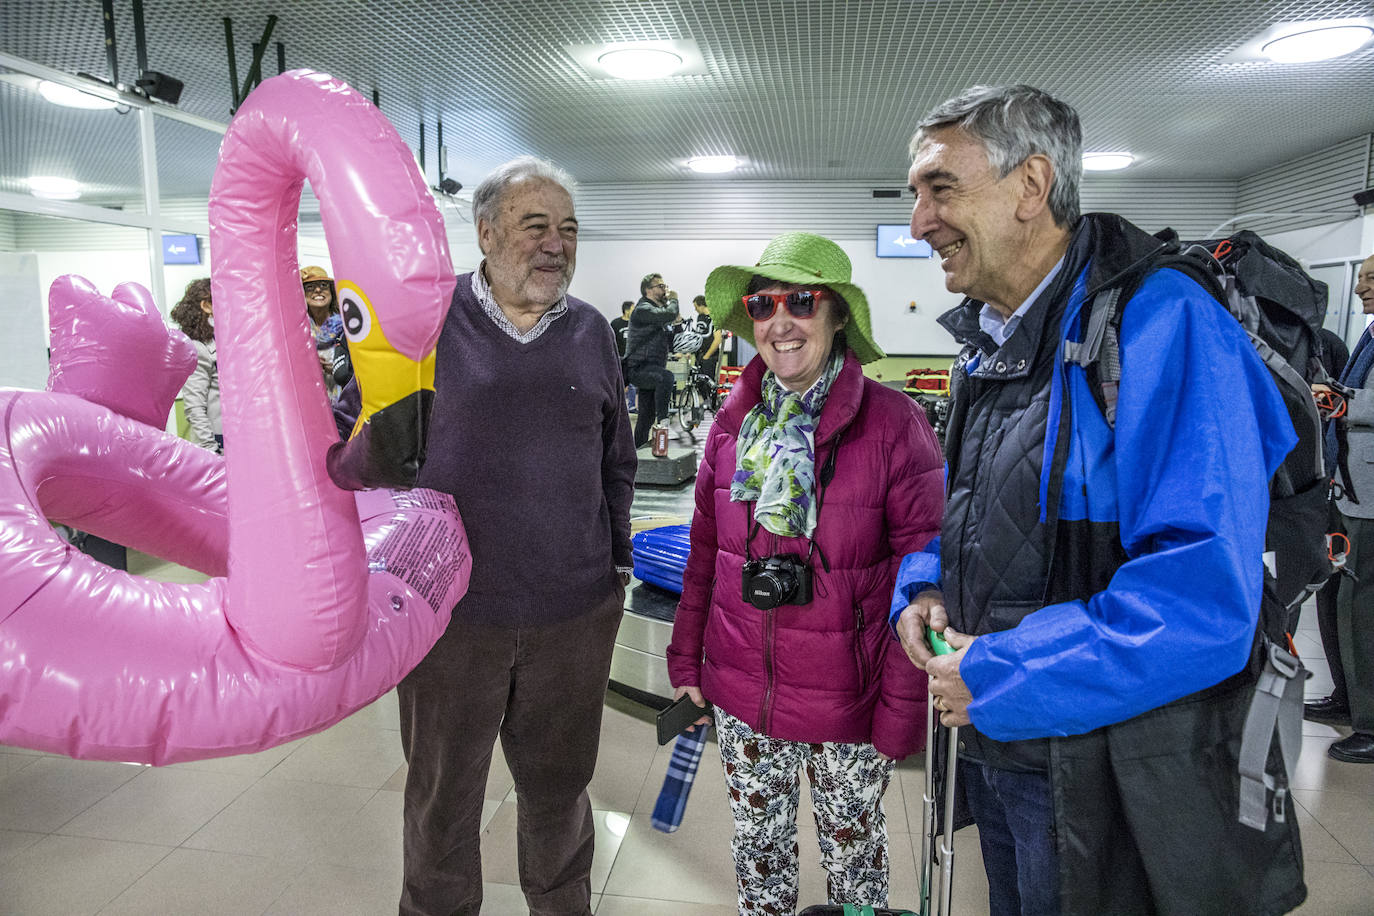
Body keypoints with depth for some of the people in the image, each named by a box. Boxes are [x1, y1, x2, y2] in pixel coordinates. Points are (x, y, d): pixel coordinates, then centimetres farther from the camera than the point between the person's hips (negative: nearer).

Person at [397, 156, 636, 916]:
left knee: (559, 788, 20)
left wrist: (618, 563, 11)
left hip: (576, 611, 3)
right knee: (442, 796, 17)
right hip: (449, 610, -2)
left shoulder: (591, 332, 5)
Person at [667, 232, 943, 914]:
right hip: (741, 694, 4)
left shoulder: (892, 424, -14)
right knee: (758, 844, 22)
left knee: (852, 850, 19)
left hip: (847, 703, -3)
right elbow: (705, 551, 8)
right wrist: (686, 658, 9)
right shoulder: (735, 421, 0)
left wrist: (903, 710, -12)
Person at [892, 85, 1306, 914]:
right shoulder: (989, 346, 6)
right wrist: (920, 589, -2)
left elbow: (1204, 602, -30)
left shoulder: (1163, 323, -21)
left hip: (1104, 780, -7)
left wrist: (995, 677, -22)